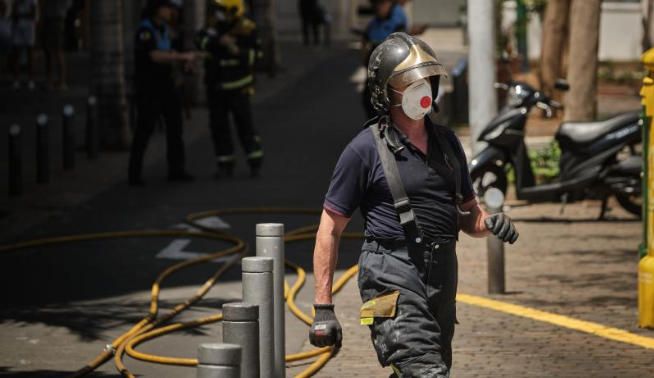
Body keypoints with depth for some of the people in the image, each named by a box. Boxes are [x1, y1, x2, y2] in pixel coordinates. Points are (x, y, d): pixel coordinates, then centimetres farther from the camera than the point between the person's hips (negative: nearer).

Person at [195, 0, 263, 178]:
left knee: (245, 123, -5)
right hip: (216, 85, 4)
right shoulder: (216, 23, 1)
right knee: (218, 125, 5)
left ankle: (255, 161, 5)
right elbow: (202, 40, -15)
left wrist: (238, 51, -27)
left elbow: (255, 55, -10)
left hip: (237, 87, -4)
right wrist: (219, 41, -32)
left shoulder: (246, 29, -9)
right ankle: (225, 165, 12)